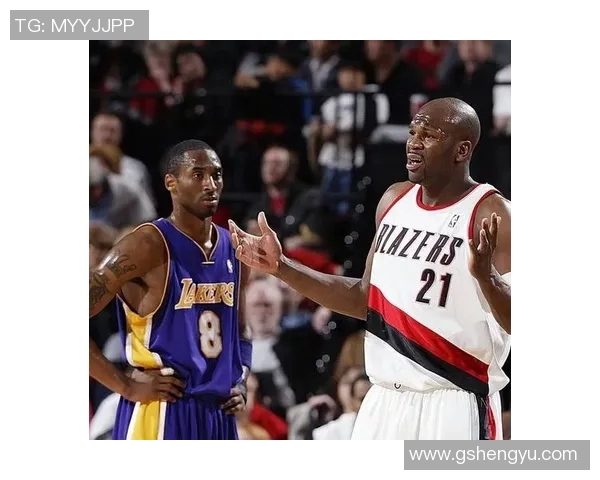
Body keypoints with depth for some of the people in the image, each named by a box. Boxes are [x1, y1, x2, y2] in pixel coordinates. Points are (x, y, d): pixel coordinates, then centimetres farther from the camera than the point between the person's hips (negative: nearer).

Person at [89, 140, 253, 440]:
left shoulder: (234, 250, 12)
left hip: (218, 415, 8)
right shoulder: (148, 245, -11)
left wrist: (240, 381, 9)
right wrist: (127, 387, -15)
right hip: (160, 415, -8)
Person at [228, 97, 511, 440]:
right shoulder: (395, 200, 11)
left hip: (454, 408, -7)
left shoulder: (492, 215, -12)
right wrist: (281, 267, 13)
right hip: (386, 401, 7)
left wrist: (484, 275, -37)